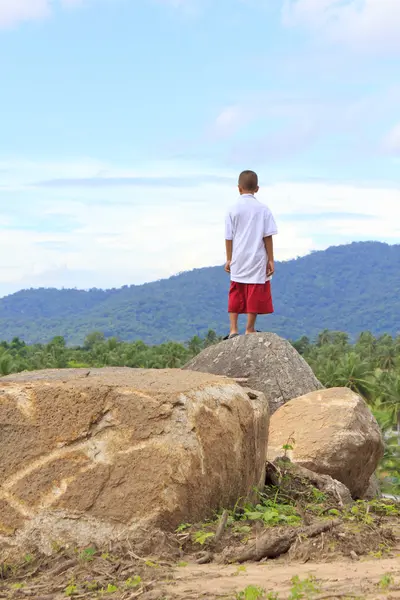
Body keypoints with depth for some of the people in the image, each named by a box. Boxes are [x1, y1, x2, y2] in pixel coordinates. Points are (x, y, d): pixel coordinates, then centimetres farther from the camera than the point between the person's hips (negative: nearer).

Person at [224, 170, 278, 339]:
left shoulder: (233, 210, -1)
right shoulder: (263, 209, -3)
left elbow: (228, 238, 1)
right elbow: (267, 237, -4)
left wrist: (229, 259, 11)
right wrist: (270, 260, 1)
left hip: (238, 261, 2)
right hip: (257, 261, -2)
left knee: (235, 296, 10)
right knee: (254, 296, 5)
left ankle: (233, 329, 6)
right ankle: (249, 330, 9)